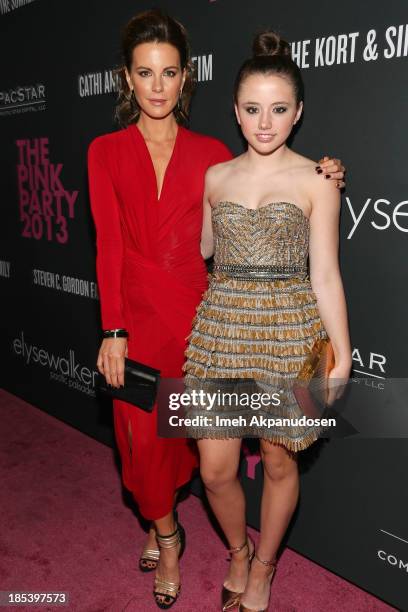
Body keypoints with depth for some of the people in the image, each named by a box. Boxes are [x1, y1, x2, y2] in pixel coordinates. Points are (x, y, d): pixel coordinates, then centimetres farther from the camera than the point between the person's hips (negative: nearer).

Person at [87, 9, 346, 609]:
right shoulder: (106, 151, 3)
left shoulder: (211, 153, 4)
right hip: (136, 314, 0)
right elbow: (110, 244, -4)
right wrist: (113, 330, -9)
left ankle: (159, 524, 41)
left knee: (179, 427, 12)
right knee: (144, 432, 6)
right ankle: (167, 536, 33)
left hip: (194, 311, 0)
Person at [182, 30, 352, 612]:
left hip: (289, 333, -2)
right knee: (216, 470, 5)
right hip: (221, 329, 3)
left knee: (279, 462, 11)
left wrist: (341, 355, -3)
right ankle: (239, 550, 39)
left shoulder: (316, 181, -2)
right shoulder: (215, 177, 7)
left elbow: (324, 275, -2)